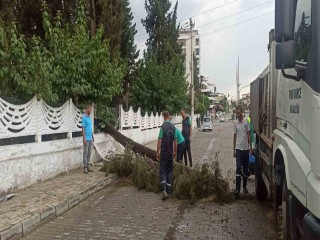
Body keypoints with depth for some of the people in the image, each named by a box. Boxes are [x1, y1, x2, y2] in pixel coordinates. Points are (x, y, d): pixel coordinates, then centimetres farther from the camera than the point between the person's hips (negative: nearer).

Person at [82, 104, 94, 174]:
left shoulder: (90, 117, 13)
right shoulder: (84, 118, -11)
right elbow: (83, 129, -14)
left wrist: (93, 136, 18)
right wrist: (84, 139, -18)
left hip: (90, 138, 8)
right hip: (86, 139, -8)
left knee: (89, 153, 11)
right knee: (85, 153, -2)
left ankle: (88, 166, 18)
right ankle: (85, 168, 4)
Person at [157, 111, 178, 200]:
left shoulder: (163, 127, -13)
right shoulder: (173, 126, 0)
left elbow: (159, 141, -14)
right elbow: (175, 141, 5)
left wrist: (157, 152, -6)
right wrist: (175, 151, 15)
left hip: (163, 153, -4)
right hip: (170, 153, 4)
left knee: (163, 171, 0)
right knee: (170, 171, 13)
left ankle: (164, 191, -13)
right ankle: (168, 190, 17)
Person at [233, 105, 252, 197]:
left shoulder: (246, 122, -2)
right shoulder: (235, 123, 4)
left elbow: (249, 135, 1)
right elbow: (235, 136, 9)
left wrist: (250, 147, -4)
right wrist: (233, 150, 9)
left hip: (246, 148, 0)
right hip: (238, 148, 0)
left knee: (245, 168, 10)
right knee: (238, 168, -8)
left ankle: (245, 186, 26)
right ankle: (237, 188, -9)